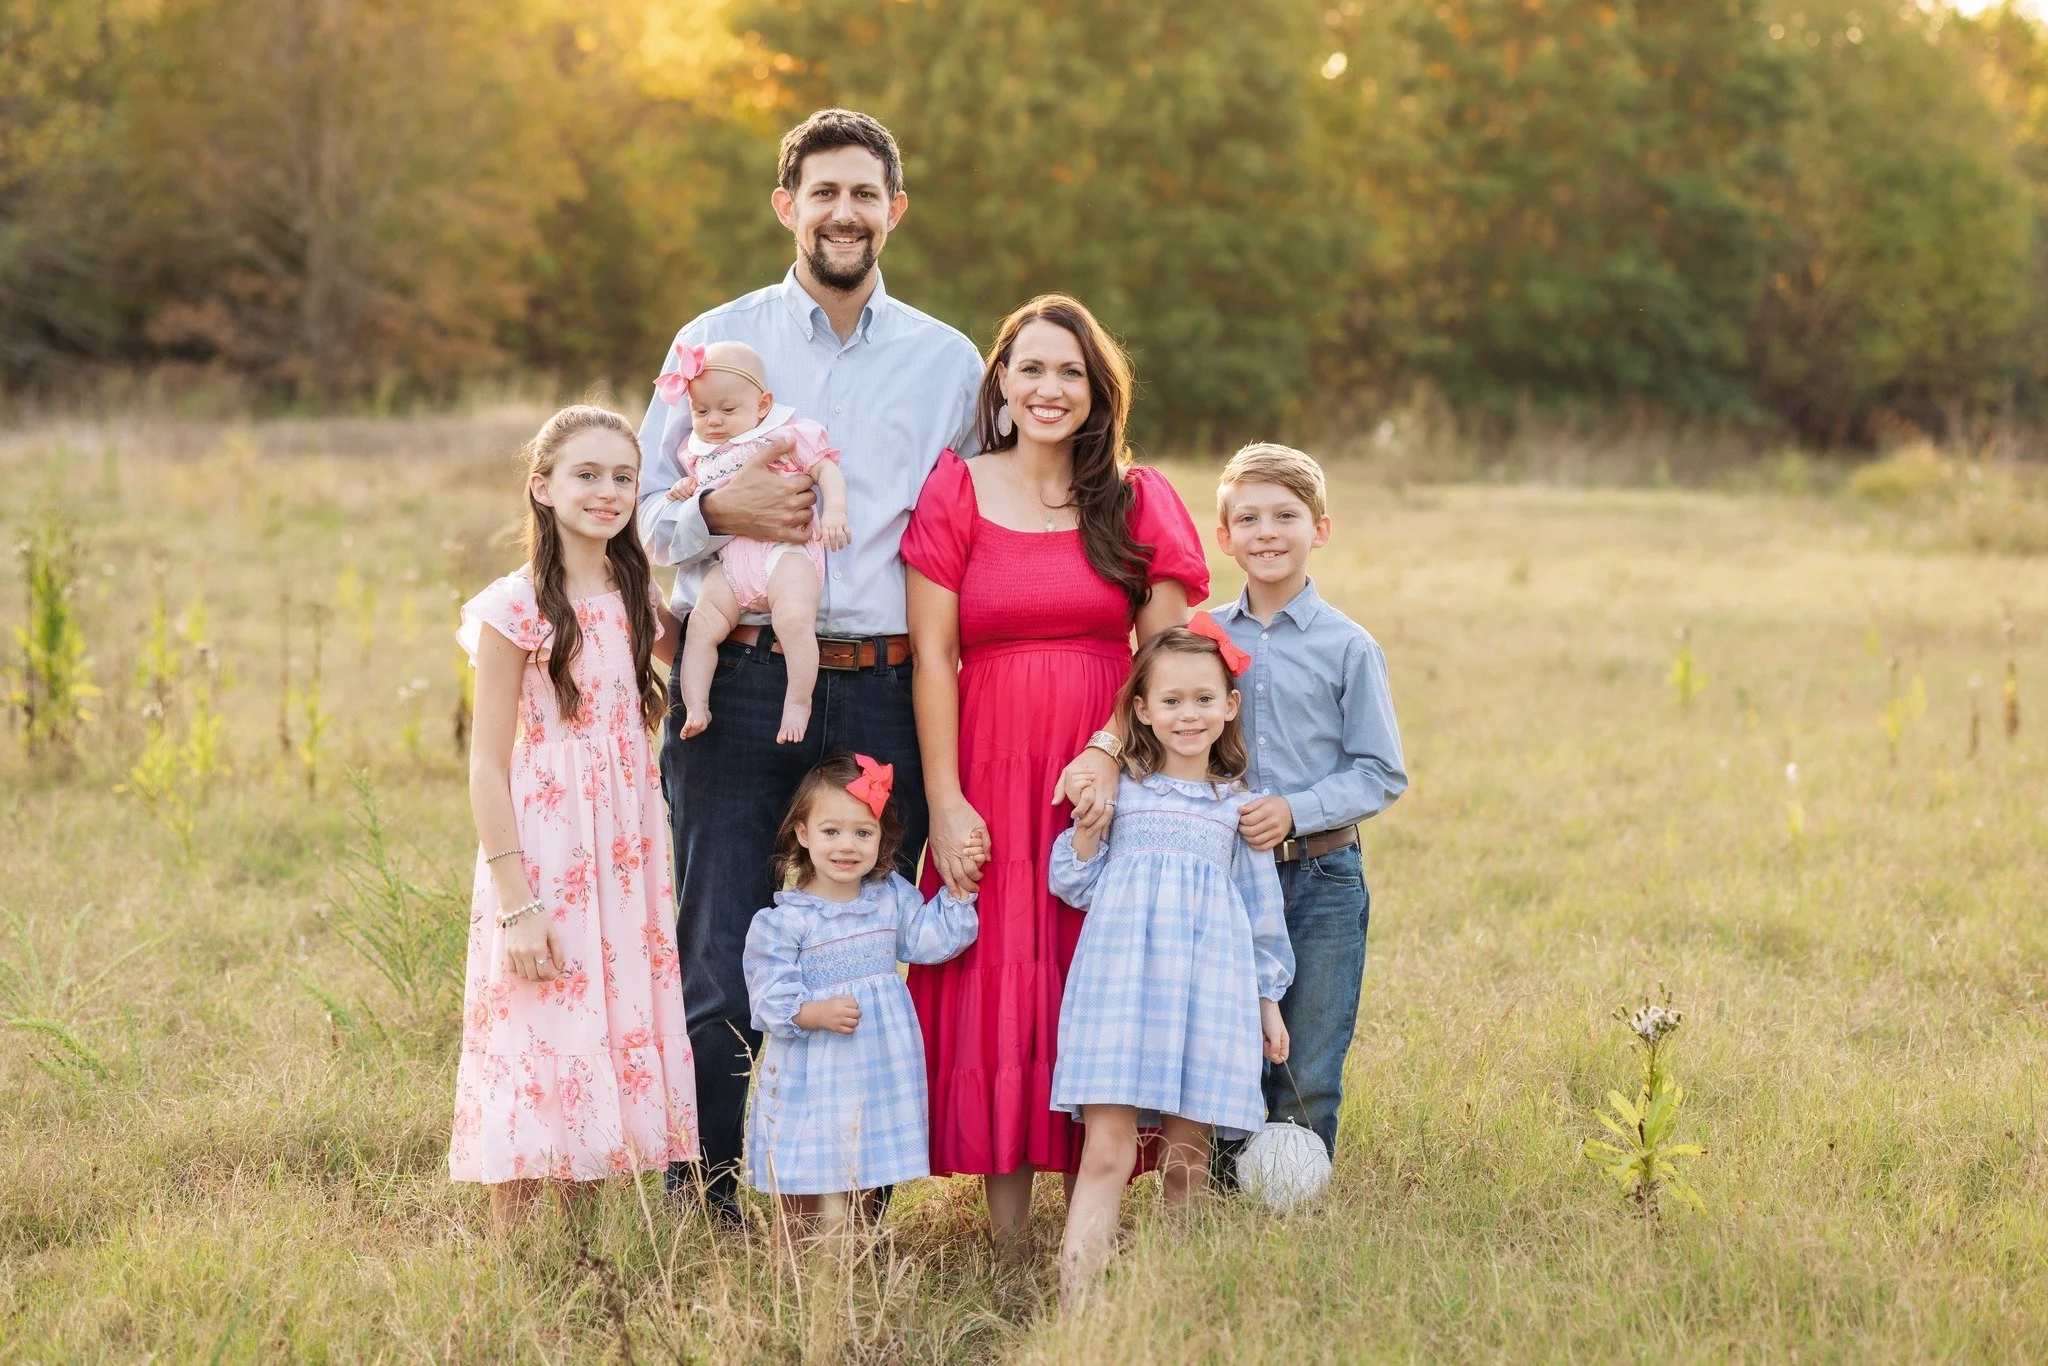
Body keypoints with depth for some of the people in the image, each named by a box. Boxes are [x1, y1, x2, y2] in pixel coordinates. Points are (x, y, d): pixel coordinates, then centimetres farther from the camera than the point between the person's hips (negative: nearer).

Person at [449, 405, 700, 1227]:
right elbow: (488, 766, -10)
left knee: (617, 1044, 9)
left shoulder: (636, 597, 7)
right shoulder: (516, 609, -9)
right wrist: (516, 902, -15)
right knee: (535, 1050, -2)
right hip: (542, 855, -6)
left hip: (625, 858, 6)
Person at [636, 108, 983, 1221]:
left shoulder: (949, 363, 13)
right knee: (719, 963, -4)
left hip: (885, 696, 2)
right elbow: (643, 512, 10)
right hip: (738, 687, -1)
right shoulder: (717, 342, 9)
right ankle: (702, 1215, 4)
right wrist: (717, 511, -11)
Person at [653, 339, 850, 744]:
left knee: (795, 618, -28)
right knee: (702, 624, -12)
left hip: (785, 550, -5)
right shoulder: (700, 456, 24)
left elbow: (826, 468, 4)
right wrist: (685, 490, 11)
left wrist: (834, 509, -12)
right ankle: (695, 705, -8)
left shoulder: (788, 435, 8)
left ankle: (798, 701, -17)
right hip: (730, 564, 5)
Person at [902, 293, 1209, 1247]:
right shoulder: (957, 492, 3)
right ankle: (1006, 1228, 2)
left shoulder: (1137, 501, 7)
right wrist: (944, 801, -8)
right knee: (999, 983, -2)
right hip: (992, 774, -1)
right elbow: (931, 656, -1)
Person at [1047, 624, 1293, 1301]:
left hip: (1209, 986, 2)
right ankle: (1074, 1306, -14)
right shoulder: (1117, 789, 9)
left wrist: (1269, 1003, 17)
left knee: (1186, 1156, 0)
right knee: (1107, 1150, -11)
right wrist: (1087, 824, -5)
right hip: (1121, 973, -2)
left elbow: (1263, 911, 19)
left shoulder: (1238, 806, 15)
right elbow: (1075, 885, 9)